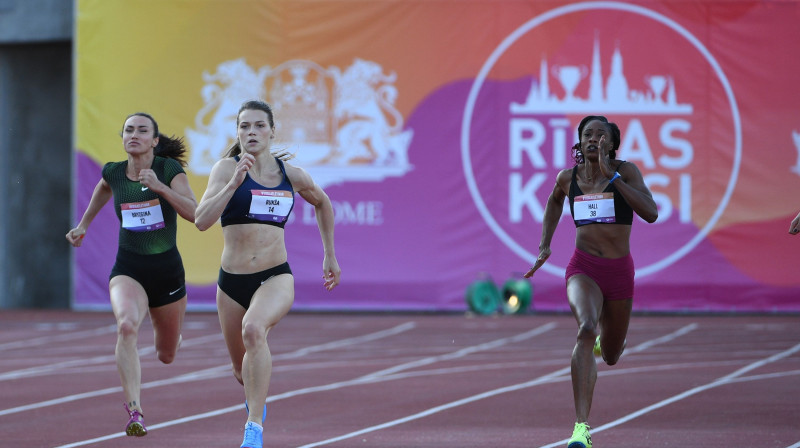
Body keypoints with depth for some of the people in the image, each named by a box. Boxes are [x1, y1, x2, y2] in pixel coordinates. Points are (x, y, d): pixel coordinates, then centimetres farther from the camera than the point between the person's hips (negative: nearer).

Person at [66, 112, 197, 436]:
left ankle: (161, 329, 59)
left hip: (167, 269, 0)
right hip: (128, 269, 0)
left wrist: (159, 187, -32)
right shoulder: (113, 173, -2)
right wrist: (84, 224, 29)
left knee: (166, 356, 18)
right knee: (127, 325, -34)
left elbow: (195, 214, -22)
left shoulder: (169, 169, -10)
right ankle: (134, 411, -37)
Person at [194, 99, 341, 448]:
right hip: (232, 281, 1)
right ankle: (255, 398, 56)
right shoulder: (227, 168, -5)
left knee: (253, 328, -35)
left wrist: (330, 256, 25)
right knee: (242, 370, 16)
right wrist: (234, 182, -27)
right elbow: (201, 220, -18)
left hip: (276, 278, -1)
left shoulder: (293, 176, 3)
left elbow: (322, 204, 25)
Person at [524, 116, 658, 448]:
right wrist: (544, 245, 18)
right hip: (583, 268, -1)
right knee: (586, 330, -31)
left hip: (619, 270, 1)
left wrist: (612, 175, -22)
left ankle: (605, 340, 57)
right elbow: (555, 200, 26)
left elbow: (651, 213, -20)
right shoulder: (567, 178, 2)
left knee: (610, 356, 14)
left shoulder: (625, 171, -5)